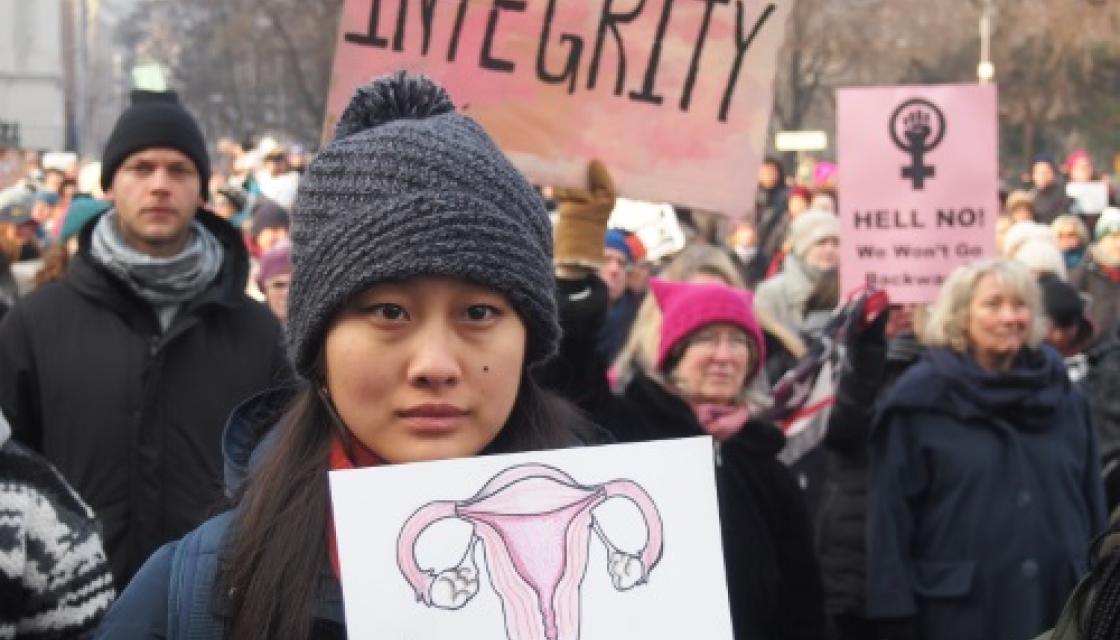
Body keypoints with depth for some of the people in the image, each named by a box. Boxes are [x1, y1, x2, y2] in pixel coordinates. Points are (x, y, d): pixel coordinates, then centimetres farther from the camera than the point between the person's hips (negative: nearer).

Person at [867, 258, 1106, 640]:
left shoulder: (1062, 395, 10)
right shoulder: (920, 400, -3)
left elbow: (1090, 504, 13)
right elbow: (890, 512, -5)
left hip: (1058, 602, 4)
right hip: (958, 608, -4)